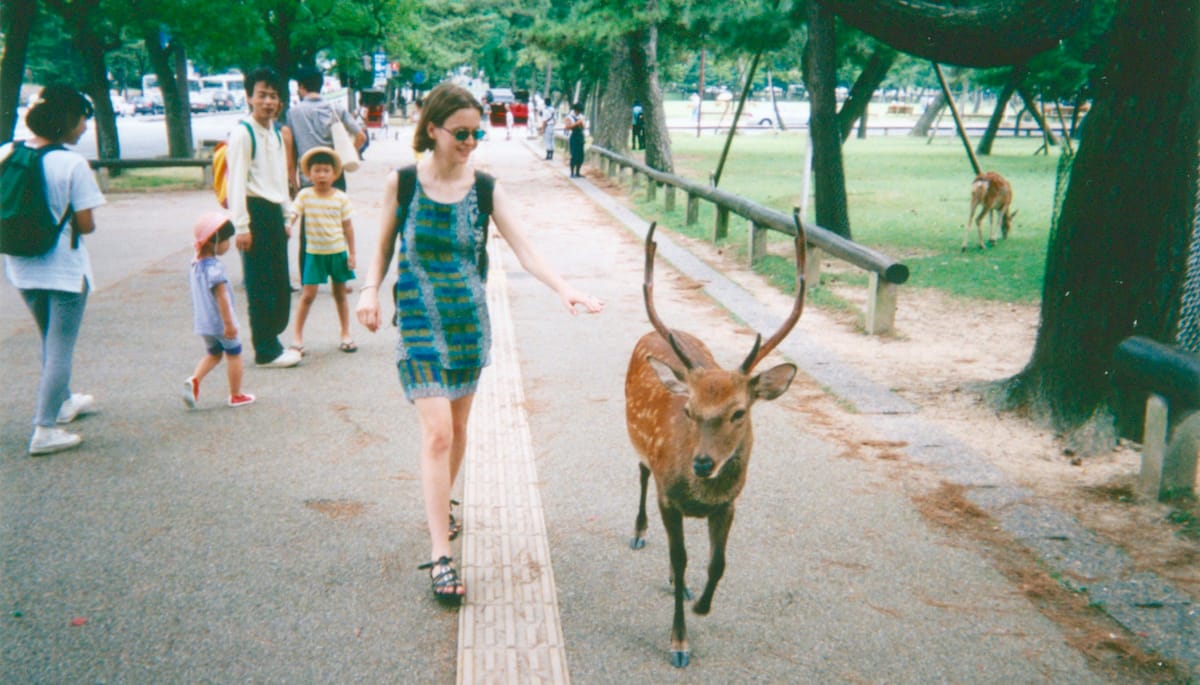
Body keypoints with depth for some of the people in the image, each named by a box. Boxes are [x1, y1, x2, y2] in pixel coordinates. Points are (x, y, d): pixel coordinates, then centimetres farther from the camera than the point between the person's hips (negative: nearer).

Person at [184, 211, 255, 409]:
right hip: (220, 322, -8)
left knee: (213, 353, 23)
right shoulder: (215, 268, -23)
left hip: (202, 323, 8)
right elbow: (221, 296, -25)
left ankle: (194, 380, 0)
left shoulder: (196, 264, 6)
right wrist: (229, 323, -24)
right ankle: (236, 395, 16)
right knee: (233, 354, 8)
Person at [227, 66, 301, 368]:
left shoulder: (277, 134, 15)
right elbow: (236, 182, -14)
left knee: (280, 283, 12)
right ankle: (266, 351, 3)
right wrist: (241, 226, -18)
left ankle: (271, 340, 24)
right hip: (255, 210, -8)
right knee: (260, 285, -3)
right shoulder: (242, 133, -9)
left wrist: (287, 217, 20)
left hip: (275, 211, 8)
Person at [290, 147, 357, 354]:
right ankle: (297, 335, 8)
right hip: (314, 253, -1)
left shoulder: (341, 198, -3)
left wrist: (352, 253, 1)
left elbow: (347, 226, 1)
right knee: (308, 295, -3)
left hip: (338, 252, 1)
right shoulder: (305, 195, -4)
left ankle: (346, 335, 21)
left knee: (340, 294, 11)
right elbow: (293, 216, -9)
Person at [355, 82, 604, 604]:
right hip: (420, 323, -3)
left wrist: (564, 289, -24)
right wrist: (370, 289, -8)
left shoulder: (486, 190, -2)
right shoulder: (402, 184, -4)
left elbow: (524, 250, -9)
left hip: (469, 321, 3)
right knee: (437, 432, -12)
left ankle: (441, 504, 42)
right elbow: (384, 247, 8)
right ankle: (440, 556, -9)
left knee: (457, 426, 15)